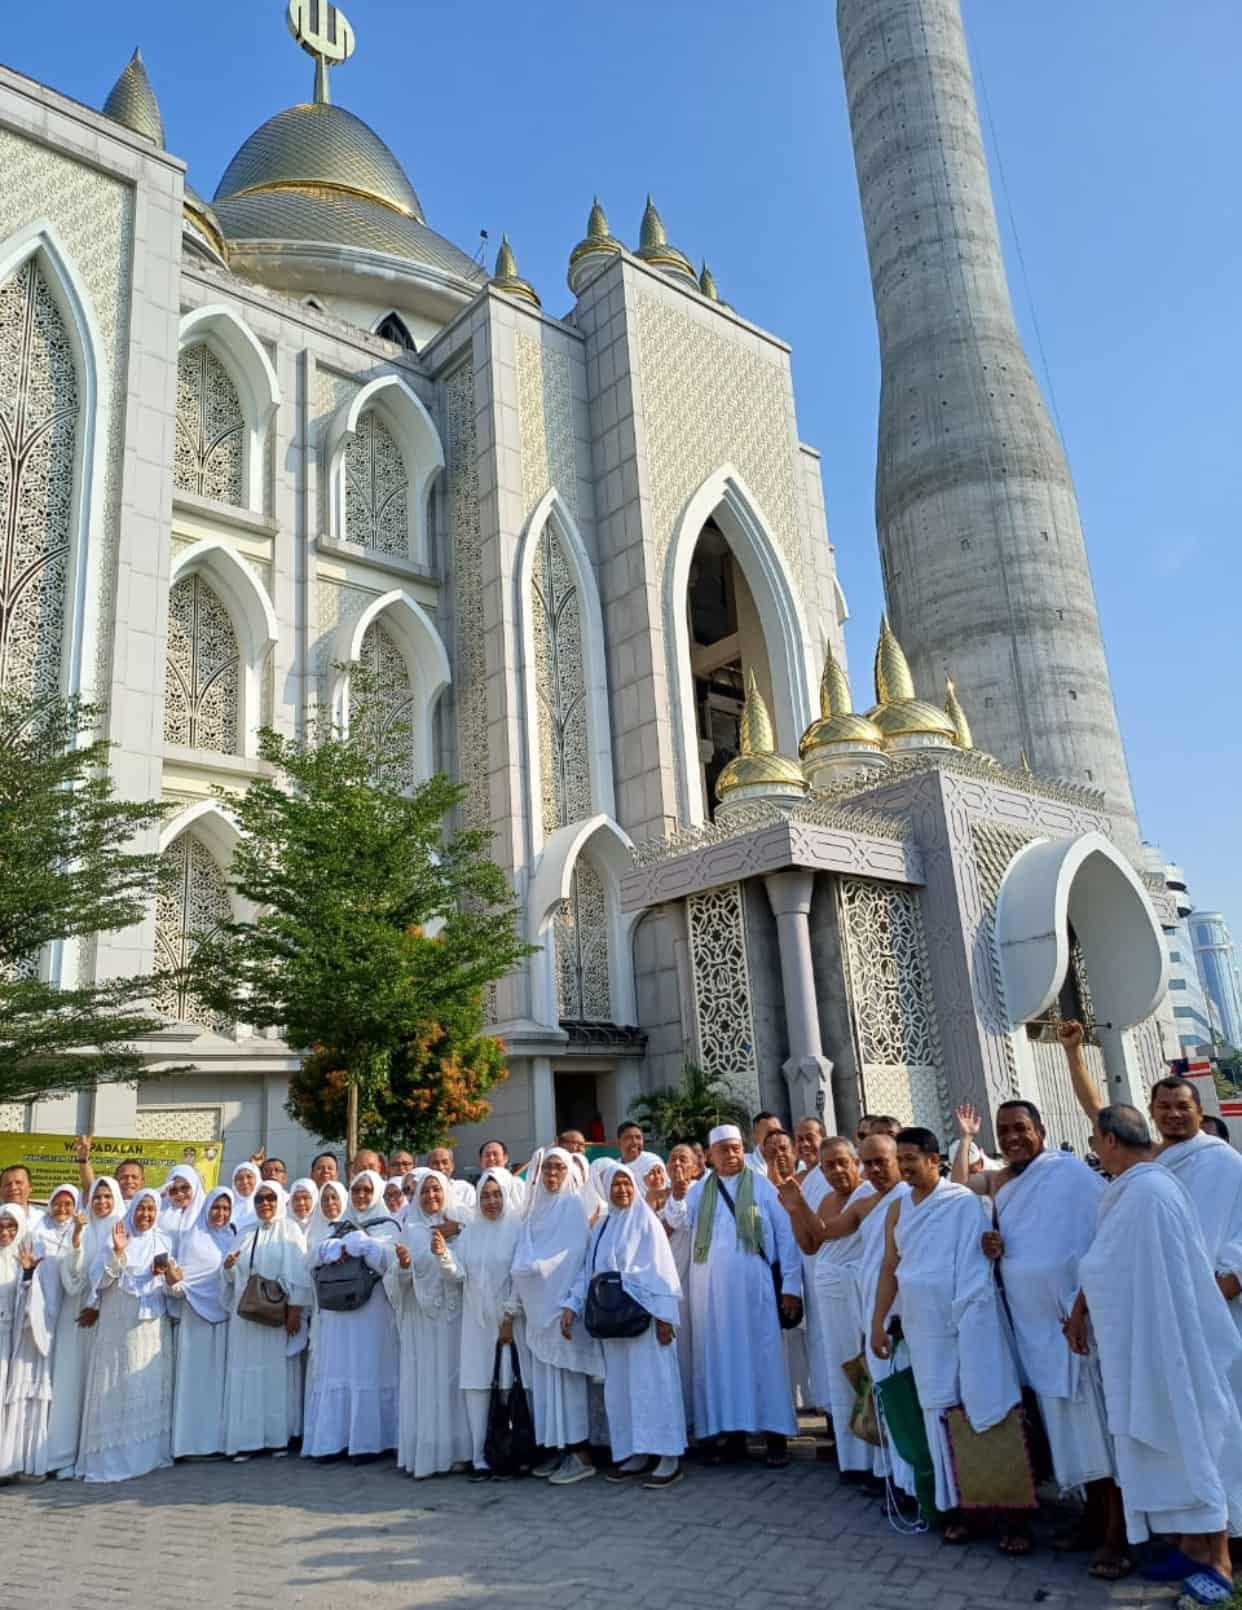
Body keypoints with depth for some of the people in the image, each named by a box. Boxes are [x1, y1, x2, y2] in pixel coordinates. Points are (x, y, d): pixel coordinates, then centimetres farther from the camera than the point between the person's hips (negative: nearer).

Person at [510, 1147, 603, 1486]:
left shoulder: (574, 1205, -5)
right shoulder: (536, 1207, 14)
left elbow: (574, 1254, -11)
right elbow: (525, 1255, 14)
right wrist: (523, 1288, 2)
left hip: (563, 1301, -6)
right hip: (540, 1304, 6)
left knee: (567, 1377, -6)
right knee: (545, 1378, 7)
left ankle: (579, 1454, -1)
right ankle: (556, 1449, 15)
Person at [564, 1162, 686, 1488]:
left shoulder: (646, 1221, -4)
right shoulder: (601, 1228, 13)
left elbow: (661, 1269, -9)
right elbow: (588, 1271, 12)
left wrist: (664, 1314, -16)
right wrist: (571, 1306, 0)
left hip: (643, 1315, -6)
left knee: (652, 1381, -5)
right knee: (620, 1385, 8)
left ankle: (669, 1457, -1)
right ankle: (635, 1453, 16)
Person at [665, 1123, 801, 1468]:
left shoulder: (761, 1186, 2)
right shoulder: (699, 1190, 10)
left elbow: (785, 1235, 0)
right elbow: (677, 1220, -4)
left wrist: (791, 1284, -7)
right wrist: (677, 1198, -26)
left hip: (752, 1283, -3)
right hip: (710, 1288, 3)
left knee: (762, 1354, 0)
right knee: (719, 1356, 6)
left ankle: (776, 1436, 7)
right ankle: (730, 1433, 15)